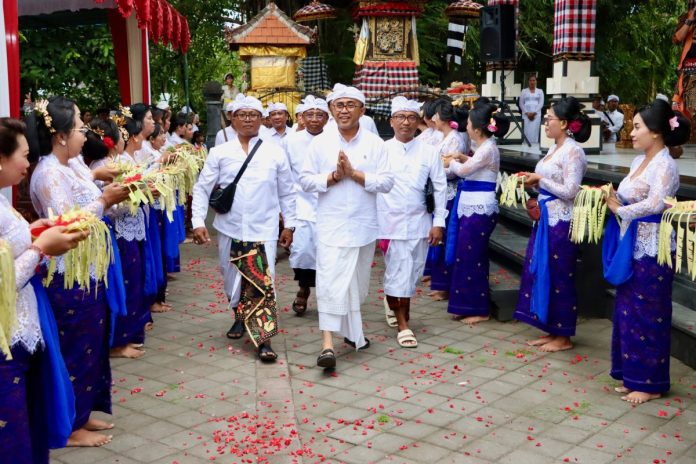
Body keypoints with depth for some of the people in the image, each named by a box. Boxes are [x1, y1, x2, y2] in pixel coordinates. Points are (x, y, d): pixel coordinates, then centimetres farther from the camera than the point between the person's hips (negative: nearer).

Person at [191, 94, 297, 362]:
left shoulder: (275, 153, 1)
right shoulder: (219, 153, 1)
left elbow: (287, 192, 8)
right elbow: (202, 189, 2)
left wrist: (289, 225, 7)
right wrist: (198, 222, -6)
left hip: (263, 230, -1)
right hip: (230, 229, 2)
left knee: (263, 284, -8)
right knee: (233, 280, 15)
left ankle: (263, 339, -3)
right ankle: (240, 318, 40)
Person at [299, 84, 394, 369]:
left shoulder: (374, 143, 2)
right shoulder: (320, 142, 2)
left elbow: (386, 183, -4)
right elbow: (305, 180, 0)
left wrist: (354, 174, -15)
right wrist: (333, 177, -15)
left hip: (364, 225, 2)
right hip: (331, 225, -2)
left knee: (358, 283, 14)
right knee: (330, 281, -9)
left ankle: (351, 330, 34)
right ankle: (328, 343, -10)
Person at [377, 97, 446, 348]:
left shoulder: (429, 151, 2)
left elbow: (440, 187, 5)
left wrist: (439, 222, 1)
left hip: (419, 221, 2)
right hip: (390, 221, -2)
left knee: (412, 273, 11)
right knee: (397, 273, 0)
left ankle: (397, 306, 36)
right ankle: (402, 324, 9)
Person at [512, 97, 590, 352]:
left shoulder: (572, 151, -14)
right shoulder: (554, 149, 13)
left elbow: (570, 191, -20)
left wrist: (540, 179, -14)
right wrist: (534, 182, 2)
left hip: (561, 221, -9)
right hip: (545, 218, 9)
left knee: (559, 277, -1)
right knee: (540, 272, 12)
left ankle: (563, 336, 12)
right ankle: (551, 330, 23)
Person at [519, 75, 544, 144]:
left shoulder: (540, 91, 12)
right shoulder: (524, 91, 11)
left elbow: (541, 103, 3)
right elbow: (521, 104, 5)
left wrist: (534, 113, -10)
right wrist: (527, 113, -8)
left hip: (536, 114, 0)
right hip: (526, 114, 0)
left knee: (535, 131, -8)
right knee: (527, 131, -7)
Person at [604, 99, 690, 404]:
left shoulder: (664, 165, -15)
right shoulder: (639, 161, 12)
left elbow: (654, 204, -28)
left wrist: (619, 210, -17)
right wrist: (614, 200, -7)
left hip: (651, 250, -9)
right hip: (631, 247, 9)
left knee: (648, 316, 0)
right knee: (628, 312, 14)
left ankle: (651, 383, 13)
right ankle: (633, 376, 25)